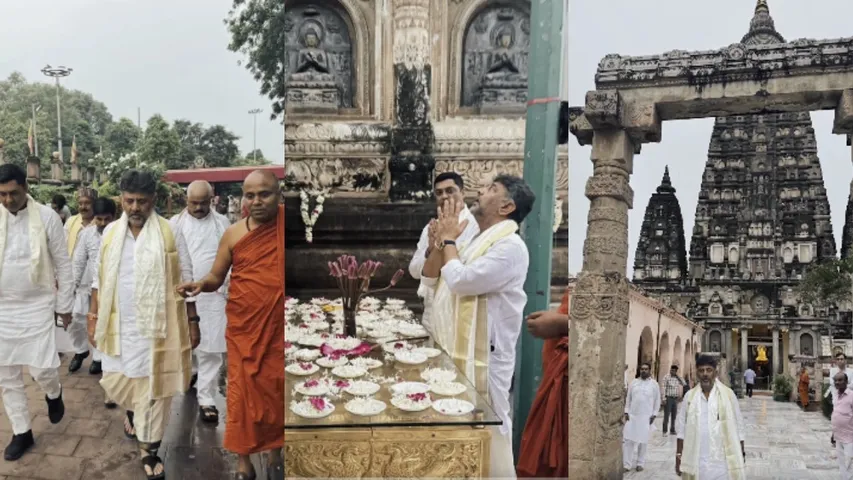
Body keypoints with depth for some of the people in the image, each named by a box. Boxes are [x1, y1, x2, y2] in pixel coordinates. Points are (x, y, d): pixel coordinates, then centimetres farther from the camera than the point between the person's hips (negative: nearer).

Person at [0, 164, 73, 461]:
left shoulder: (47, 217, -9)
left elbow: (63, 264, -3)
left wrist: (64, 306, -1)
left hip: (37, 305, -3)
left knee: (41, 369, -5)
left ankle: (53, 394, 30)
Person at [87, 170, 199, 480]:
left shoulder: (170, 234, -8)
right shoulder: (111, 232, 3)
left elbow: (186, 282, -4)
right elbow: (99, 280, 10)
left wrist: (193, 322, -4)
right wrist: (93, 318, 8)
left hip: (157, 326, -3)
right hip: (119, 326, 4)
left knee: (153, 389, 4)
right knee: (115, 383, 15)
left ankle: (148, 448, 21)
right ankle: (132, 409, 49)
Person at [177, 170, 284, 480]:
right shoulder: (233, 233, -2)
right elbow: (216, 277, 4)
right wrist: (200, 285, -15)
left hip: (278, 328, 0)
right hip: (244, 329, 1)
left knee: (277, 393, 12)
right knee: (242, 394, 7)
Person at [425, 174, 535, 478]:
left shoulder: (510, 246, -15)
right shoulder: (476, 241, 14)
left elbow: (460, 280, -25)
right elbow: (430, 279, 15)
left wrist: (449, 240, -9)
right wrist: (439, 243, -2)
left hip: (481, 359, -9)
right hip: (452, 353, 9)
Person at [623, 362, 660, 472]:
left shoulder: (654, 384, 1)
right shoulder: (633, 382, 7)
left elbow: (657, 401, 3)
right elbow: (628, 399, 9)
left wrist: (654, 414, -3)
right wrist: (626, 412, 2)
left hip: (646, 417, -2)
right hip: (632, 415, 2)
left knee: (643, 441, 6)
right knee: (627, 440, -2)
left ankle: (640, 463, 20)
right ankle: (627, 464, 4)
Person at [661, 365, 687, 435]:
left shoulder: (677, 378, 9)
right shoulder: (666, 377, -7)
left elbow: (684, 384, 3)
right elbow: (664, 388, -10)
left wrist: (678, 376, -4)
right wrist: (664, 399, -15)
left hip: (675, 399, 5)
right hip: (668, 398, -5)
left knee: (674, 416, 9)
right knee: (666, 415, -5)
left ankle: (672, 430, 18)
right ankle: (664, 431, 0)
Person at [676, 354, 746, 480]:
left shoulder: (728, 395, -1)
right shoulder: (690, 396, 4)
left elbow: (738, 429, 2)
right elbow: (682, 429, 7)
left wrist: (741, 455, 0)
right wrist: (678, 455, 4)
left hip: (722, 462, -2)